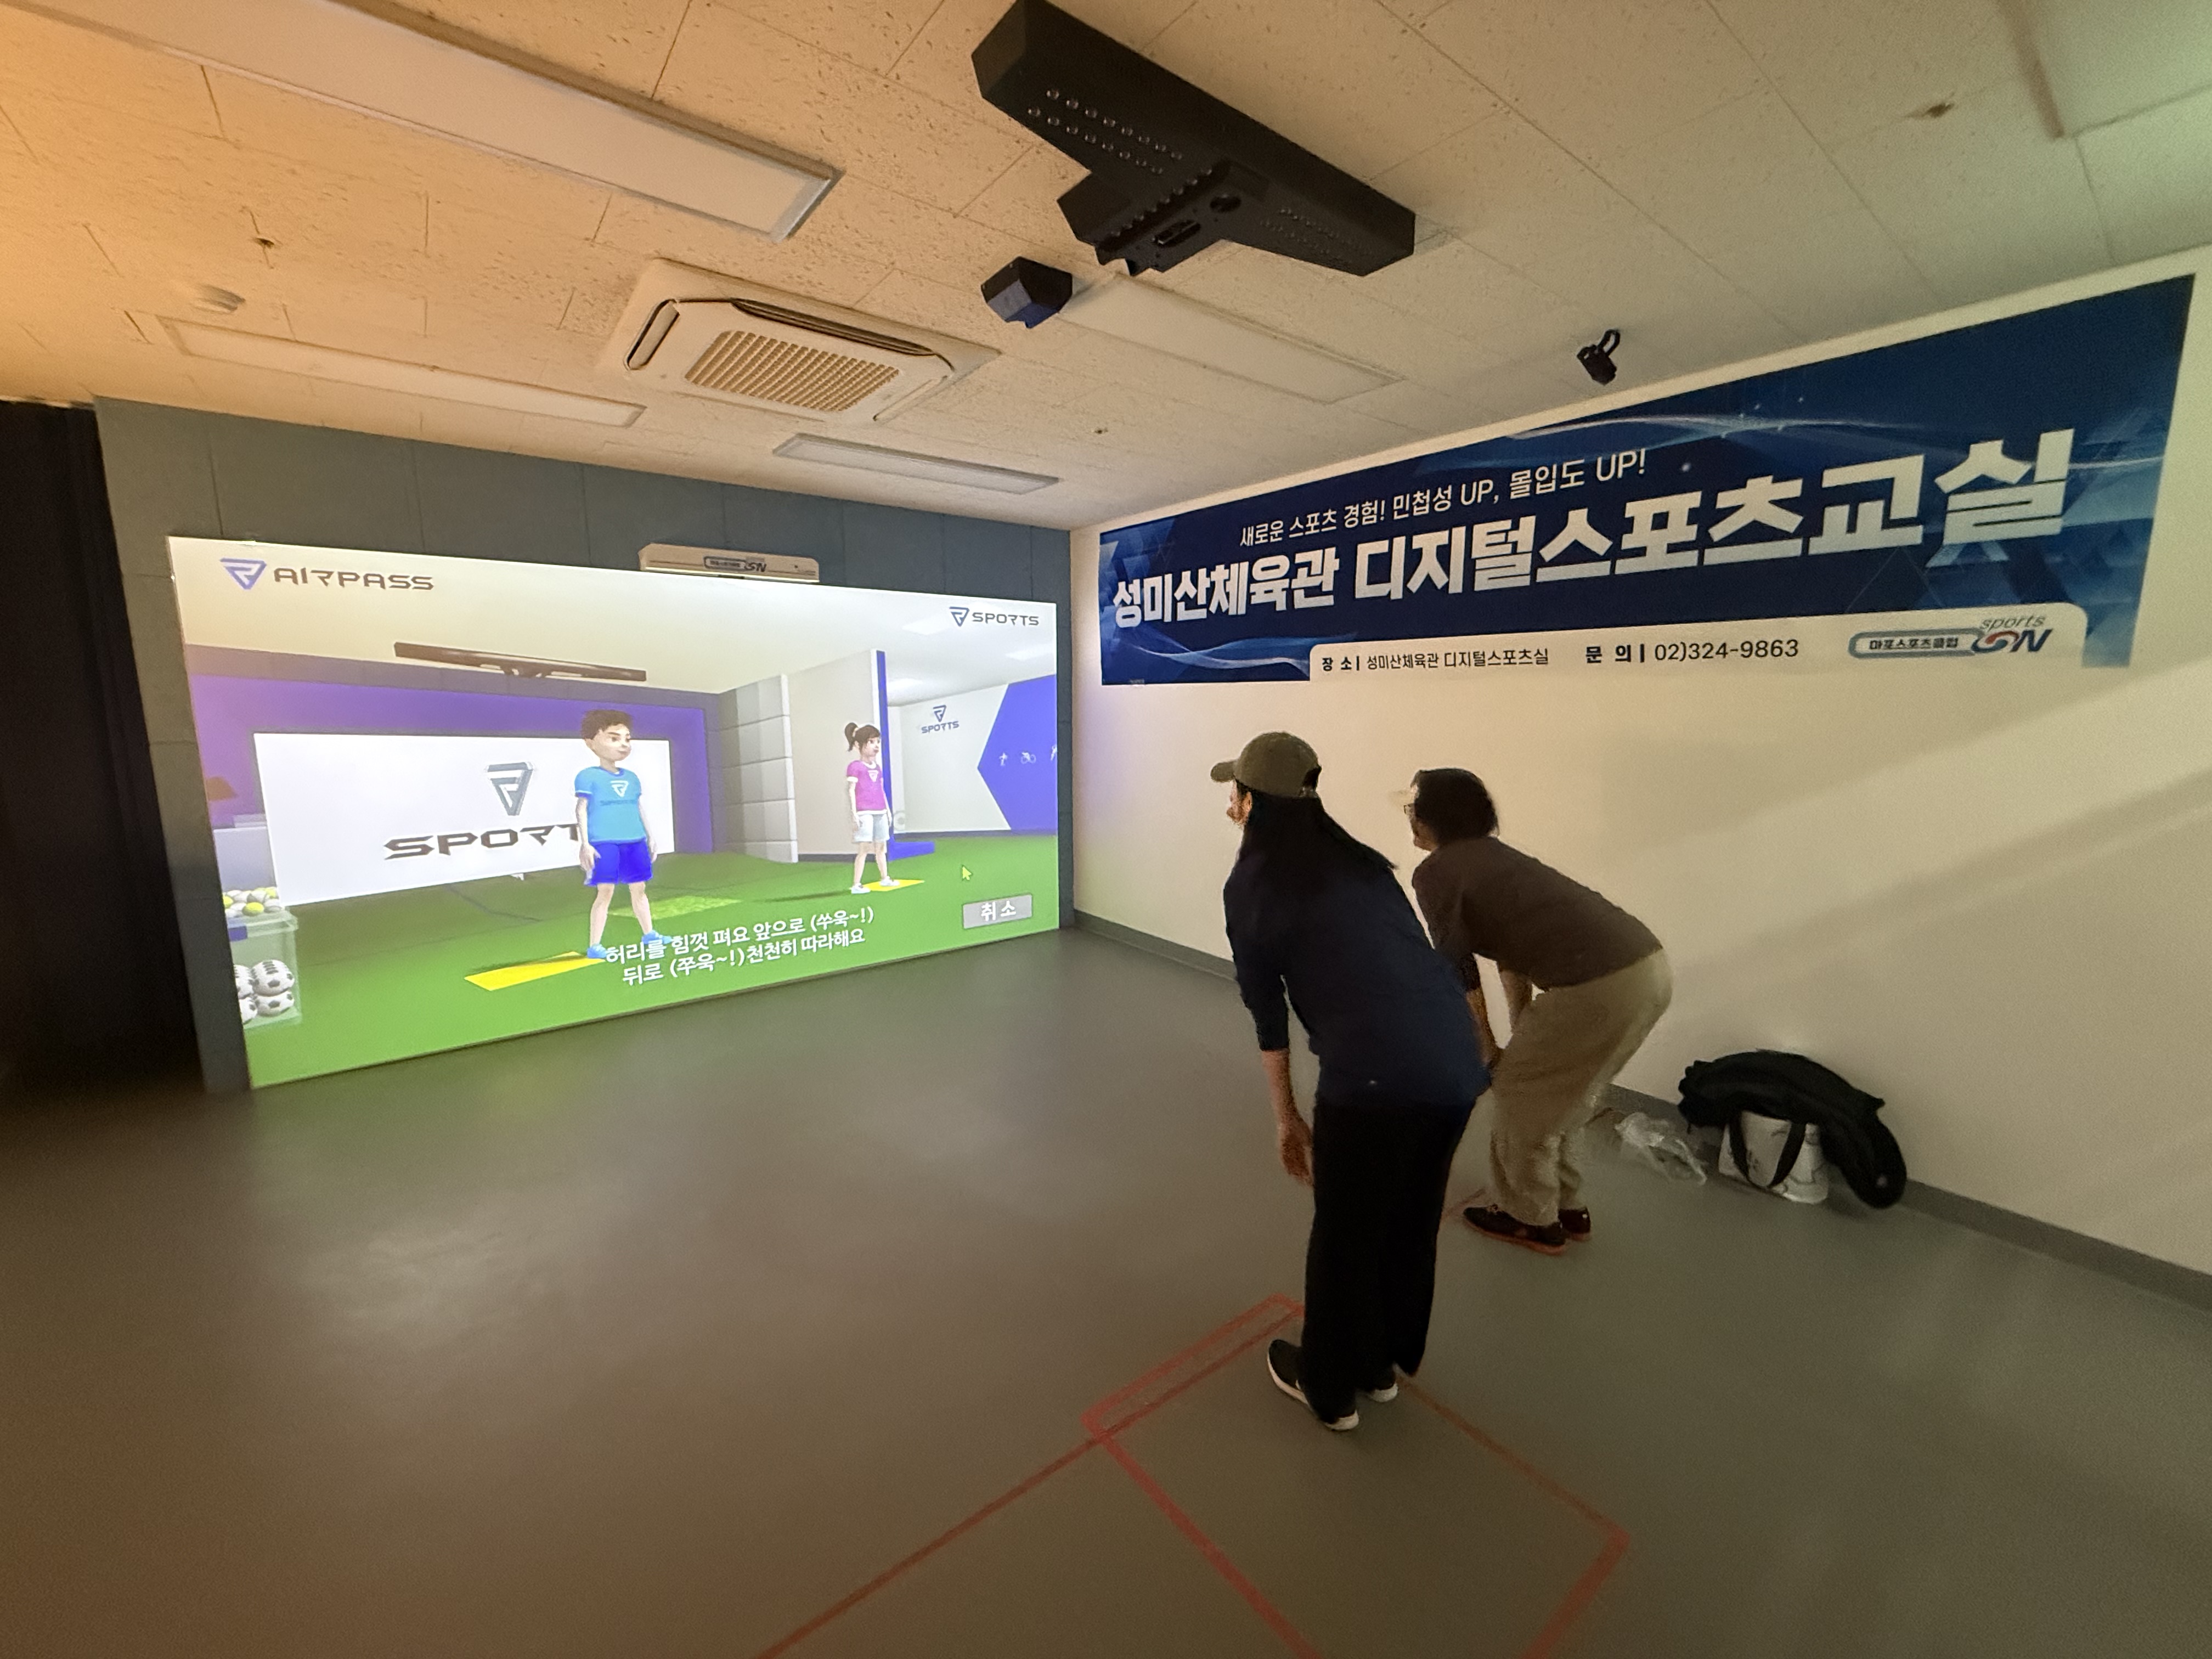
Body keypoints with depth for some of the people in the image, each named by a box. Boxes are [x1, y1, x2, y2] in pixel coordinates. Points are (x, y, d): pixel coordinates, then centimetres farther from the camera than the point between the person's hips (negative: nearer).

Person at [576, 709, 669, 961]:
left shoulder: (632, 777, 14)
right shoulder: (589, 776, -4)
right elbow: (581, 810, -7)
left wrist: (649, 836, 20)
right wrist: (584, 843, -13)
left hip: (635, 842, 6)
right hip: (604, 844, -6)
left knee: (639, 888, 12)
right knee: (605, 892, -6)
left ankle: (649, 934, 23)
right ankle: (594, 946, 1)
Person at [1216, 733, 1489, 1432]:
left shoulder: (1251, 885, 1)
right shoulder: (1363, 862, 15)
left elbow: (1269, 1016, 6)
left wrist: (1286, 1118, 16)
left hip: (1373, 1075, -6)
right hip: (1458, 1065, 6)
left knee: (1343, 1237, 18)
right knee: (1413, 1224, 27)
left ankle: (1328, 1387, 41)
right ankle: (1384, 1364, 50)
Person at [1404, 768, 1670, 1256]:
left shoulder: (1434, 873, -3)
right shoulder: (1492, 854, 23)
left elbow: (1460, 972, -1)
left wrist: (1486, 1051, 13)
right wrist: (1525, 1038, 31)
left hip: (1601, 986, -9)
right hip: (1650, 967, 9)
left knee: (1520, 1092, 14)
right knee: (1559, 1093, 26)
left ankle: (1530, 1219, 30)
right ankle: (1566, 1207, 41)